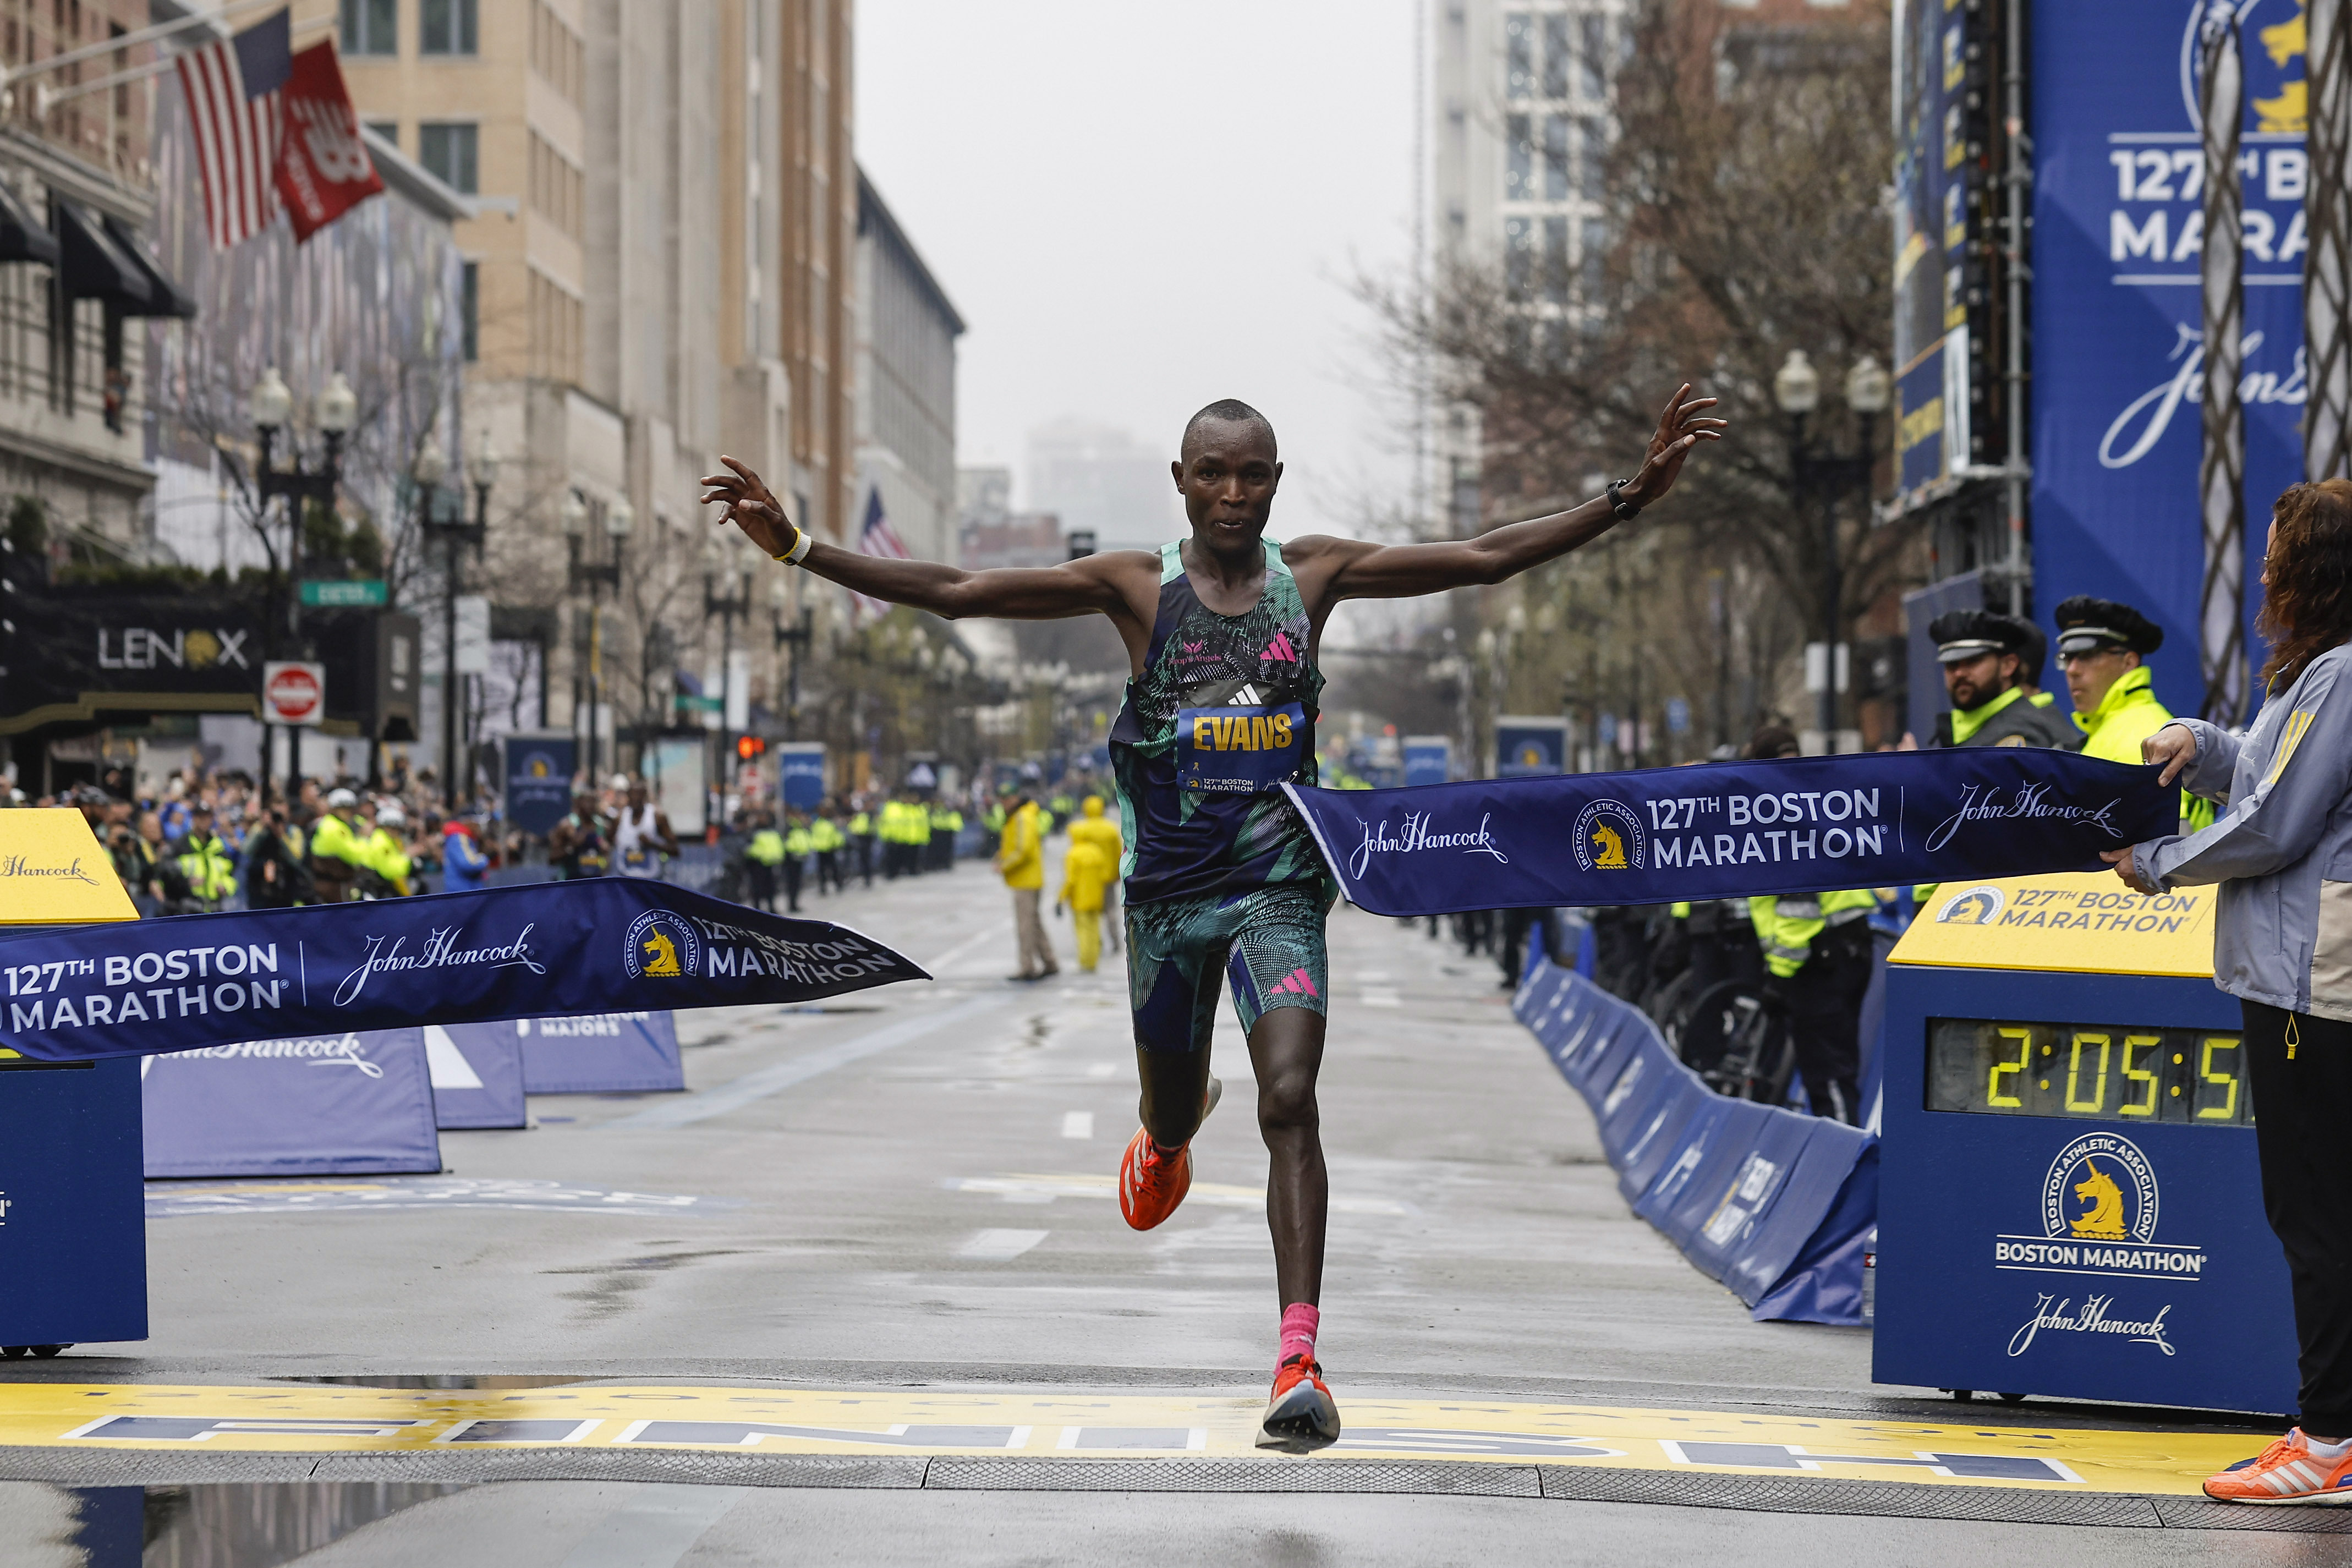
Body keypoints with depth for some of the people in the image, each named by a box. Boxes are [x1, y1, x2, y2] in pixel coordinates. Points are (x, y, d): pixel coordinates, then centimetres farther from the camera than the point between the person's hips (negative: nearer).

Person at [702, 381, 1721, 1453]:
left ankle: (1299, 1365, -23)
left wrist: (1629, 498, -8)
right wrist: (796, 549, -16)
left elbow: (1486, 558, -1)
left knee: (1289, 1103, -18)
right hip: (1169, 885, 1)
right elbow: (955, 593, -8)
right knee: (1173, 1113, 15)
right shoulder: (1136, 586, -3)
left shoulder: (1315, 573, 1)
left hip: (1280, 888, -1)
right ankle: (1168, 1134, 57)